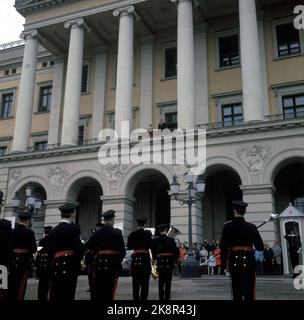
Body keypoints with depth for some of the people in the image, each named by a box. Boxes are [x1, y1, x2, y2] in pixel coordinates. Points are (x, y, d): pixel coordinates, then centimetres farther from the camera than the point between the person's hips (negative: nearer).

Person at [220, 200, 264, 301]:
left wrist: (224, 264, 4)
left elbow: (223, 247, -3)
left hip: (234, 261, 1)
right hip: (248, 261, -1)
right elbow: (260, 247, -2)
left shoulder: (228, 226, -3)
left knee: (236, 292, 11)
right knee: (249, 292, 5)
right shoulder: (251, 227, -4)